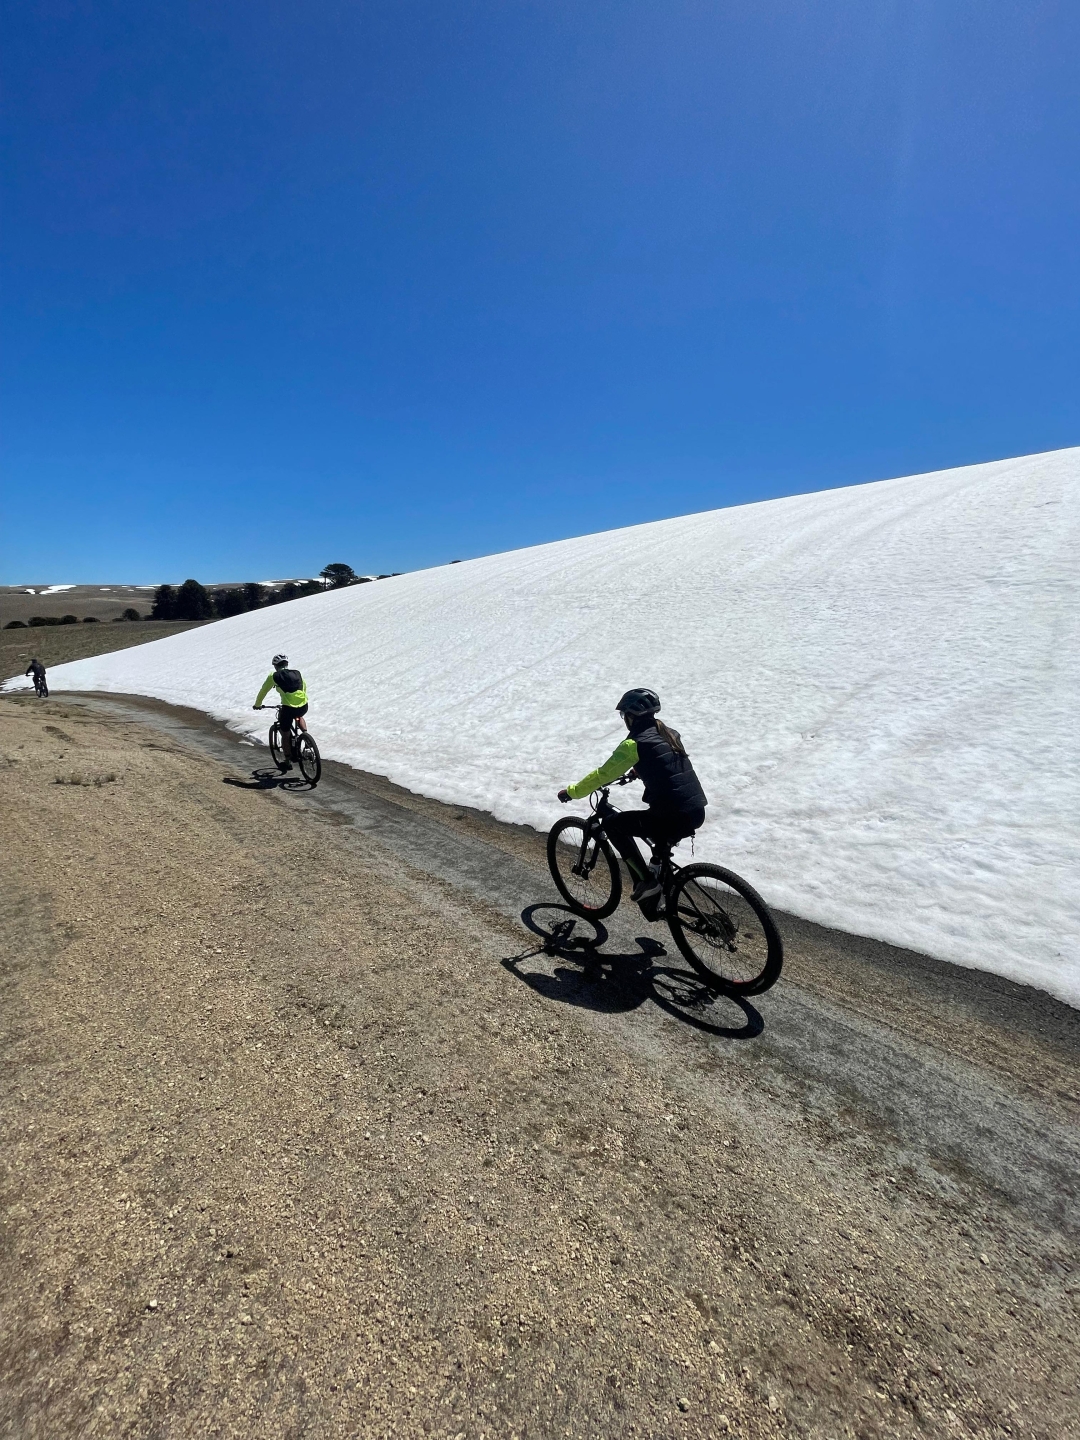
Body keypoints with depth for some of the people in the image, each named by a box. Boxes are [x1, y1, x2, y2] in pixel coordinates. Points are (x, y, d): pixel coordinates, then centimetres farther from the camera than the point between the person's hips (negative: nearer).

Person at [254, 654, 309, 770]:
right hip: (304, 707, 4)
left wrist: (257, 705, 35)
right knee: (298, 716, 40)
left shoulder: (273, 676, 9)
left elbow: (263, 691, 19)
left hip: (288, 708, -3)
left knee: (285, 735, 15)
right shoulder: (297, 673, 18)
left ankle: (288, 761, 20)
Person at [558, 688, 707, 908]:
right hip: (697, 813, 9)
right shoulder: (669, 734, 14)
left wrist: (571, 792, 9)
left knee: (612, 824, 8)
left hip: (675, 819, -8)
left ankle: (647, 880, 8)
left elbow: (602, 775, -4)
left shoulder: (634, 744, -8)